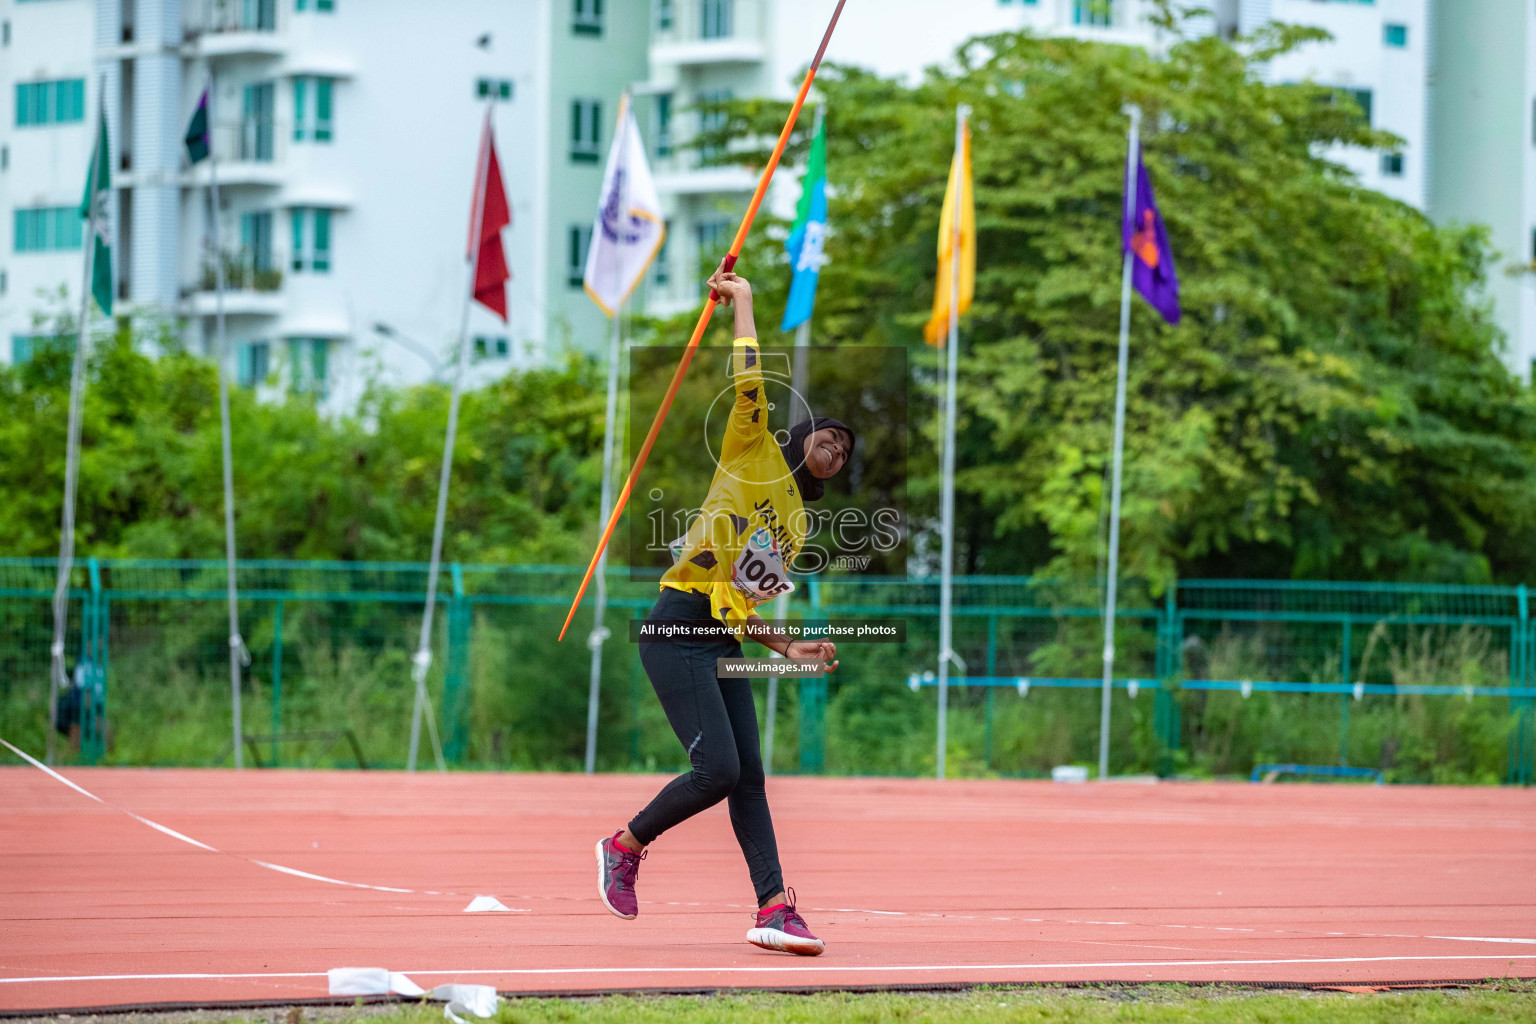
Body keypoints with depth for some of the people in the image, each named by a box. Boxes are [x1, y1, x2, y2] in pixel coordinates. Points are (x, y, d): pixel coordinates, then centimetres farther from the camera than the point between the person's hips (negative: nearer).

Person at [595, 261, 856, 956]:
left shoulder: (797, 525, 23)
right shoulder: (754, 454, 4)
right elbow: (749, 382, -9)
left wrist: (789, 649, 10)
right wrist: (741, 302, -2)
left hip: (723, 640, 8)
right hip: (677, 630, -8)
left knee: (748, 775, -3)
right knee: (719, 769, -15)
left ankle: (774, 908, -9)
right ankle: (625, 846, 7)